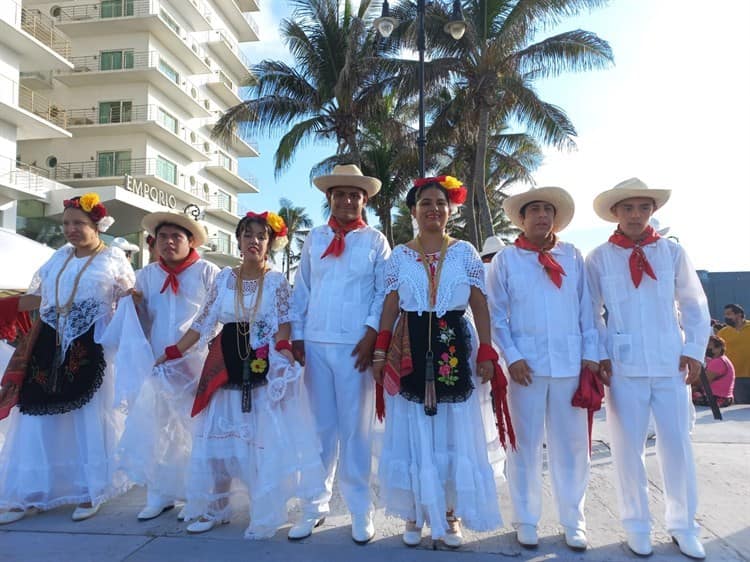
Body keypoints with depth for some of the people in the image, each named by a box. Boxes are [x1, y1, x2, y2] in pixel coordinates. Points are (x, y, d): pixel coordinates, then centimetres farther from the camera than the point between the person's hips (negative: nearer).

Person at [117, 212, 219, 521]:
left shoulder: (208, 272, -2)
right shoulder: (147, 274, 9)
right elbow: (141, 324, 13)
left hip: (198, 367, -4)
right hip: (157, 366, 4)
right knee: (152, 433, 8)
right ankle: (158, 495, 24)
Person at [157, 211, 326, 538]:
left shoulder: (277, 281, 1)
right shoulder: (224, 278, 7)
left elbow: (283, 321, -8)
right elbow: (203, 323, 10)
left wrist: (283, 347, -29)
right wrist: (172, 353, 6)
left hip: (264, 370, -3)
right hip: (226, 369, 3)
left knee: (264, 442, -2)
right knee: (218, 438, 9)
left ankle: (264, 517, 14)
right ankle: (213, 508, 27)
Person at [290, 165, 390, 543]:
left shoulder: (375, 240, 5)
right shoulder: (314, 238, 11)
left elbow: (383, 292, 1)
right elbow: (300, 290, 10)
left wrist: (371, 333, -9)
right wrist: (296, 335, 4)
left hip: (355, 345, -2)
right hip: (315, 343, 3)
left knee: (355, 428, 4)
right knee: (319, 427, 10)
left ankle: (360, 511, 17)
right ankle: (315, 505, 23)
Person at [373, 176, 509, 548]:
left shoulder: (465, 252, 6)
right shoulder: (400, 255, 7)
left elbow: (480, 306, 3)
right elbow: (390, 307, 5)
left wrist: (487, 353, -5)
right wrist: (379, 353, -3)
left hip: (455, 347, 0)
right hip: (410, 349, 1)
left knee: (456, 434, 6)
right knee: (413, 434, 6)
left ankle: (451, 515, 23)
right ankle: (414, 515, 23)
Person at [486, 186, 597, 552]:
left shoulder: (572, 256, 9)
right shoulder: (506, 259, 3)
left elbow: (586, 309, 8)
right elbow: (496, 314, 1)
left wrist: (590, 354, 2)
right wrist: (512, 357, -8)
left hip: (571, 362, 2)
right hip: (527, 363, -1)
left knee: (572, 444, 8)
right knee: (526, 444, 7)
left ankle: (573, 521, 24)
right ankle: (526, 520, 21)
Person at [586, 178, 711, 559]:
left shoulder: (672, 252, 4)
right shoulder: (599, 258, 0)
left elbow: (695, 305, 9)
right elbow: (590, 313, 3)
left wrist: (694, 350, 2)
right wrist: (599, 356, -3)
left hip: (671, 364, 2)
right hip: (623, 366, -1)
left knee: (678, 446, 7)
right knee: (628, 448, 6)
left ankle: (683, 525, 26)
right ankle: (637, 526, 23)